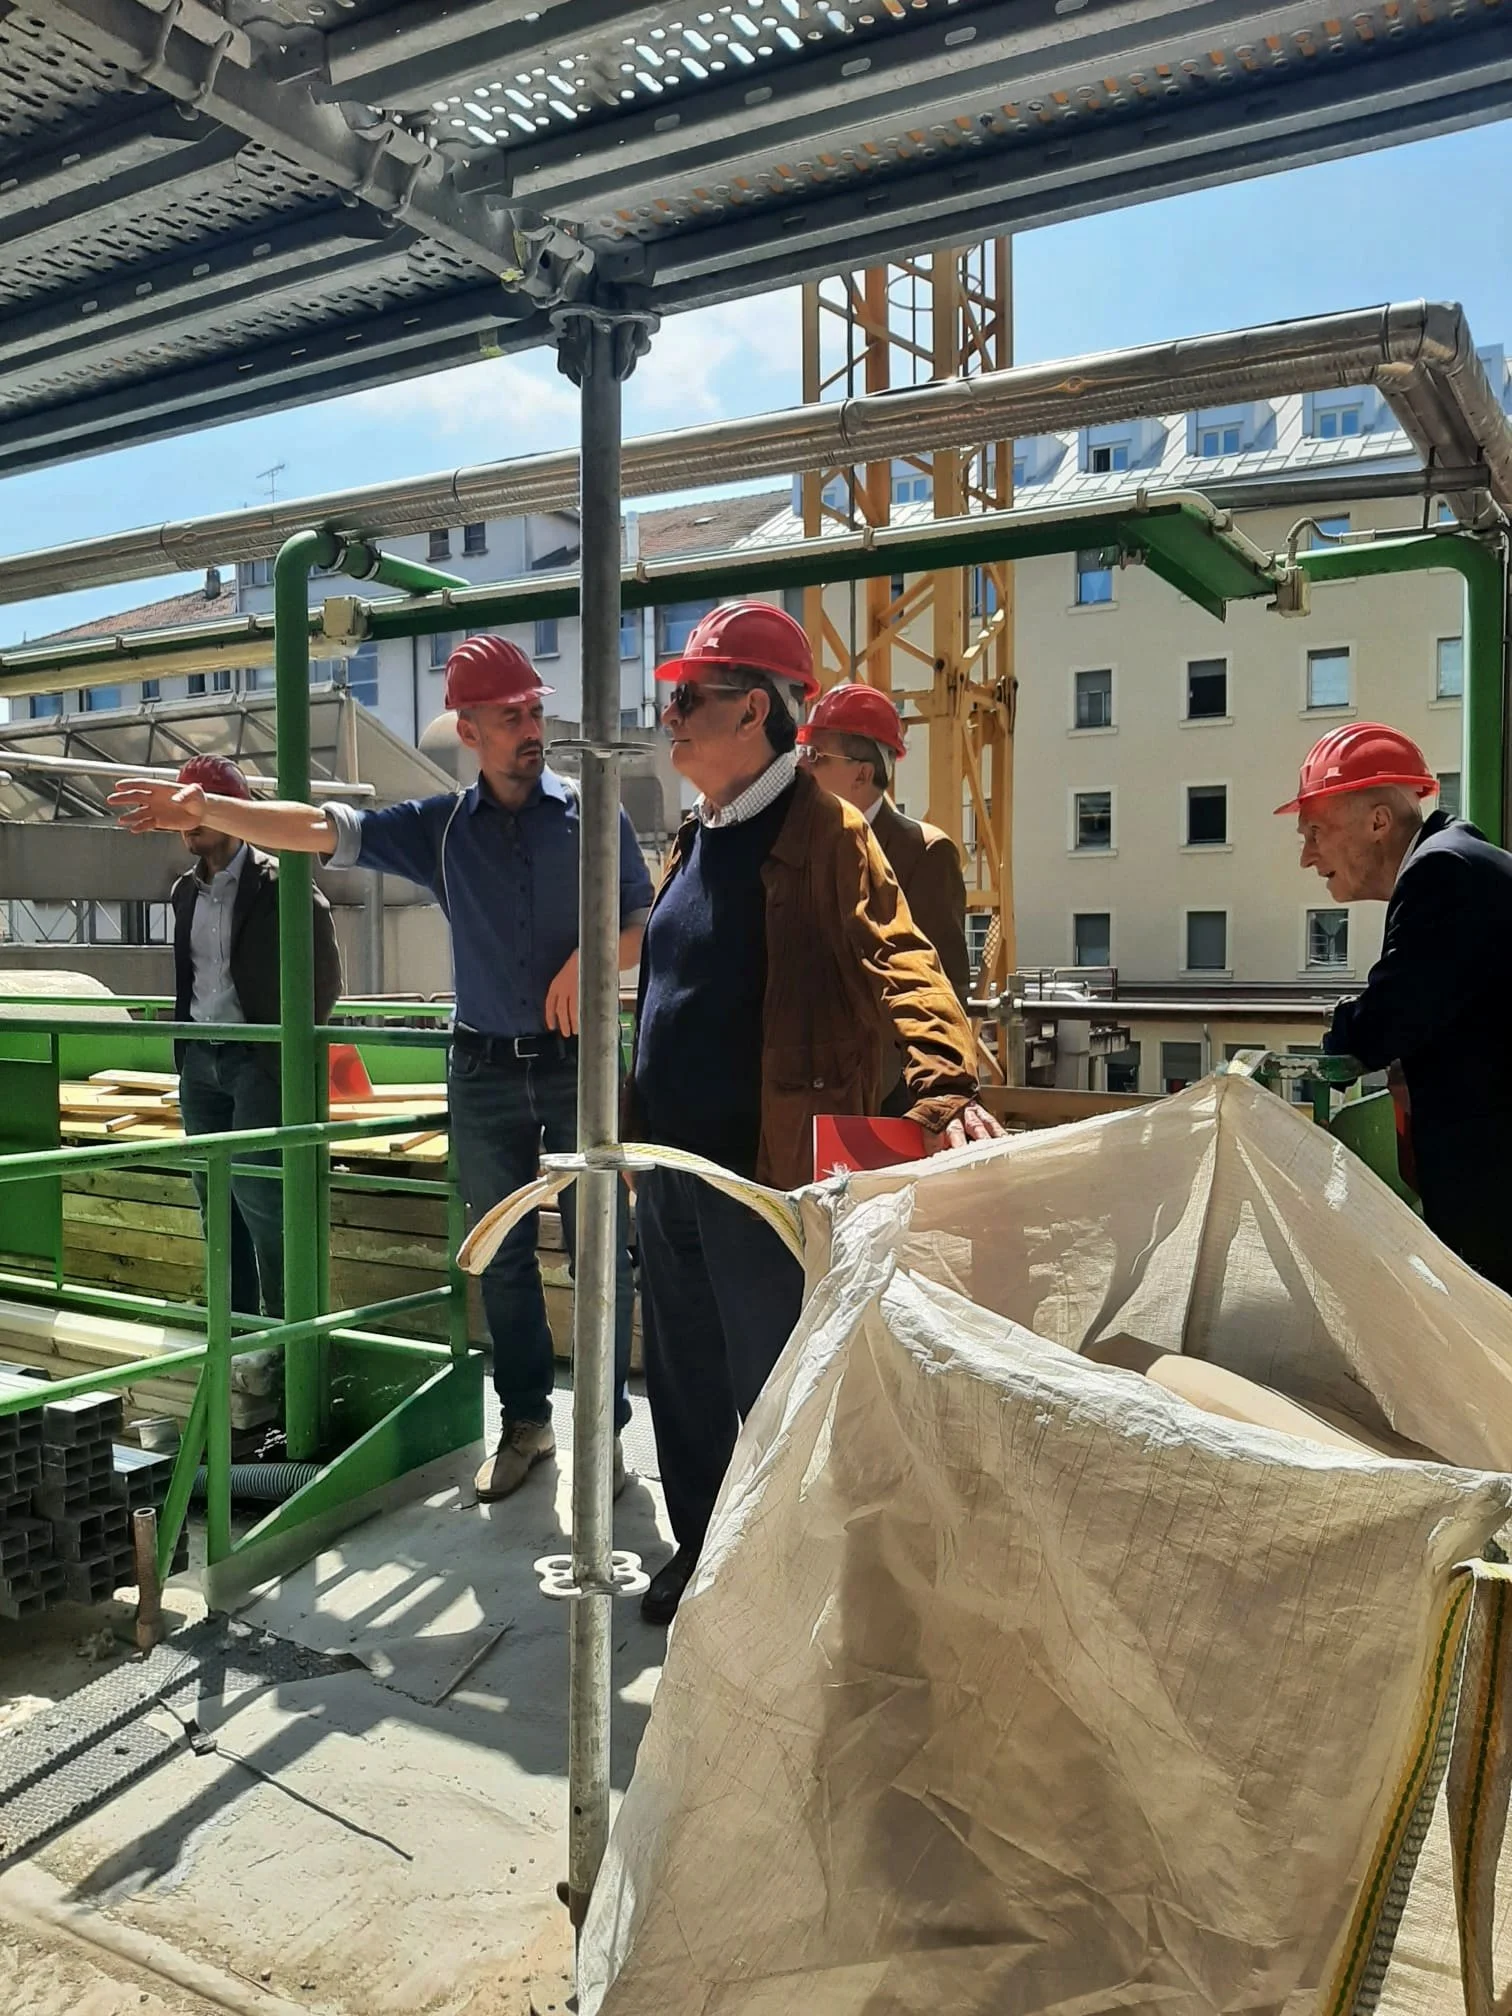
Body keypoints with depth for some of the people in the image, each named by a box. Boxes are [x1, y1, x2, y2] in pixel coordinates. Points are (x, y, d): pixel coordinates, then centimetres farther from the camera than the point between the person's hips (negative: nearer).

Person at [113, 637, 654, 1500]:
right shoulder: (443, 827, 2)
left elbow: (646, 926, 2)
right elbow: (321, 828, -7)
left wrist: (589, 959, -18)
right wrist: (206, 810, -17)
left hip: (577, 1064, -2)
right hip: (484, 1072, 2)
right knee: (504, 1255, 11)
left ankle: (606, 1428, 16)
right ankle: (525, 1423, 25)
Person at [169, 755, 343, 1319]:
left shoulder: (277, 883, -8)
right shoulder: (185, 892, 12)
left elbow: (324, 976, -5)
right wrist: (182, 1036, 15)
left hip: (258, 1059, -7)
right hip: (198, 1060, 7)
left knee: (257, 1192, -11)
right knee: (215, 1197, 10)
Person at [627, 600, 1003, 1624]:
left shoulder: (824, 831, -12)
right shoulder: (692, 840, 13)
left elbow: (899, 961, -25)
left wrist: (945, 1085, -41)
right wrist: (635, 1121, 20)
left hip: (766, 1171, -8)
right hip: (668, 1166, 8)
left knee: (772, 1391, 6)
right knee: (685, 1384, 19)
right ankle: (700, 1551, 39)